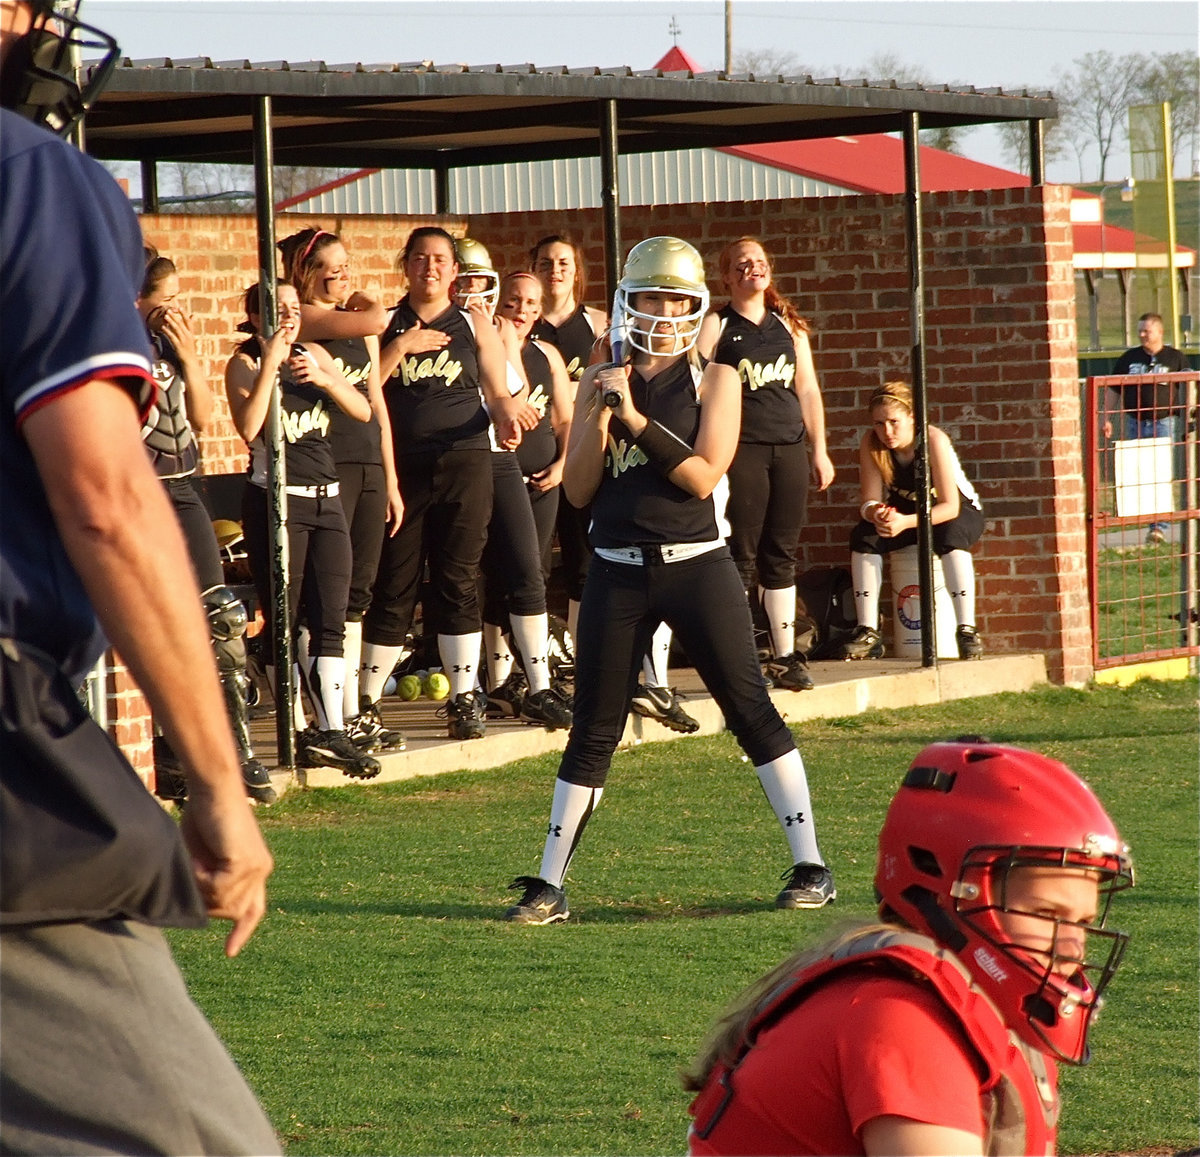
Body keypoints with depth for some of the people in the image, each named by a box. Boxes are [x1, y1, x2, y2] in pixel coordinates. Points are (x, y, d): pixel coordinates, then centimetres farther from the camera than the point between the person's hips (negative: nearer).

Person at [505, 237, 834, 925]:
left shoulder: (714, 381, 1)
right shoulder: (603, 382, 9)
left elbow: (704, 476, -11)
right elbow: (579, 489, 4)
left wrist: (637, 421, -17)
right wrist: (601, 415, -9)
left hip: (697, 565, -2)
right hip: (618, 572, 2)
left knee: (753, 711, -3)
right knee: (594, 731, 6)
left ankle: (811, 867, 3)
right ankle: (549, 887, 10)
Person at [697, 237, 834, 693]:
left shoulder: (789, 326, 15)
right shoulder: (715, 326, 1)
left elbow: (807, 390, 16)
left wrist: (819, 450, 11)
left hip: (789, 449, 4)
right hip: (741, 449, -4)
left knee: (781, 556, 7)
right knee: (741, 556, -5)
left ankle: (785, 655, 11)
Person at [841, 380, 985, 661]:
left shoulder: (934, 440, -30)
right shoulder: (871, 444, -18)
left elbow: (950, 506, -33)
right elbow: (869, 500, -19)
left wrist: (905, 522, -49)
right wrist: (876, 514, -45)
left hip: (960, 514, -4)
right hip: (906, 511, 4)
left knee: (949, 535, -37)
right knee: (863, 535, -23)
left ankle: (967, 630, -36)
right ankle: (868, 633, -21)